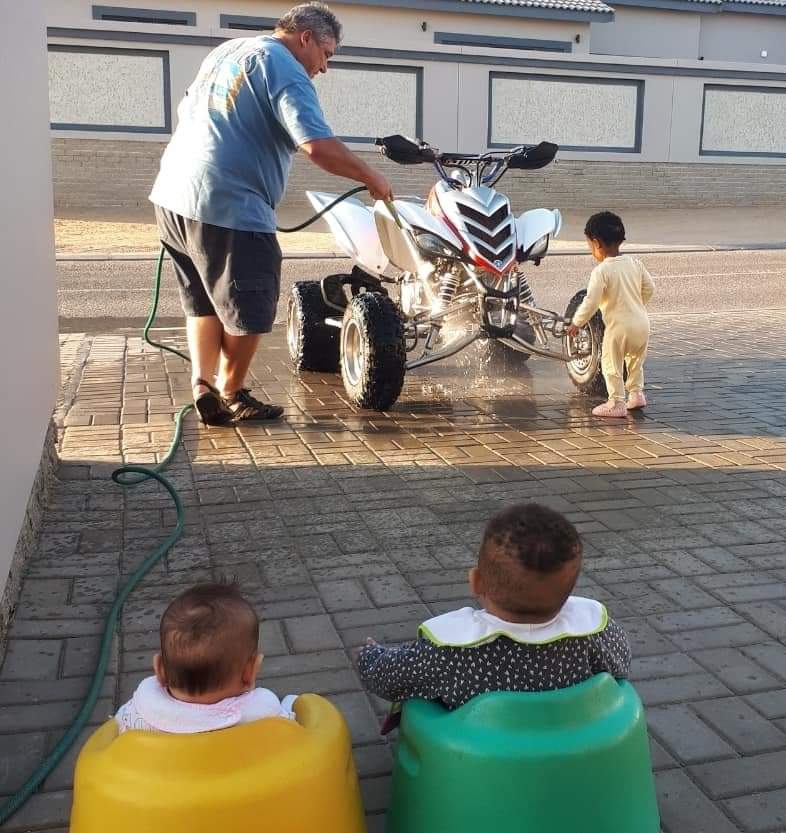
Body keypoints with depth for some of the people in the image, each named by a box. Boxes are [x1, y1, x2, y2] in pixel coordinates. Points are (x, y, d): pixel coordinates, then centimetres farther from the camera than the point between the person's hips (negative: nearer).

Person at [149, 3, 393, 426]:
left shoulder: (227, 50, 20)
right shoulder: (285, 70, -8)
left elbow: (187, 112, 29)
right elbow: (319, 147, -21)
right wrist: (371, 177, -8)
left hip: (174, 195, 9)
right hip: (228, 207, -9)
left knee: (203, 302, 20)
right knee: (248, 310, 5)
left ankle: (203, 387, 14)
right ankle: (231, 395, 18)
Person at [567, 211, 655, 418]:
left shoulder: (601, 271, -14)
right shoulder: (634, 263, 5)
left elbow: (591, 302, -17)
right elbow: (649, 288, 13)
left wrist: (576, 323, -4)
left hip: (619, 326, -7)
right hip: (642, 322, 7)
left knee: (611, 365, 7)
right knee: (636, 360, 27)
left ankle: (616, 403, 10)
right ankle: (636, 393, 35)